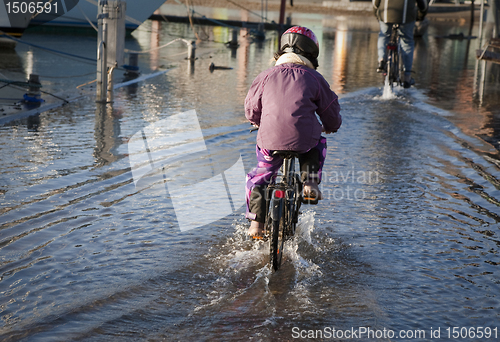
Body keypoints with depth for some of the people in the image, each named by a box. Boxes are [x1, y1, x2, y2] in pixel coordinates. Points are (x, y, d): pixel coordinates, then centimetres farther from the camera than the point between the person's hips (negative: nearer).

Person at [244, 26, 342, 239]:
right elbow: (332, 115, 15)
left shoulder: (266, 76, 10)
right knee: (318, 144, 34)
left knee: (257, 179, 22)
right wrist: (328, 127, 38)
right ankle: (310, 182, 16)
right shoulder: (314, 79, 8)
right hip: (304, 141, -1)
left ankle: (256, 222, 12)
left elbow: (251, 110, 21)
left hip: (270, 142, 1)